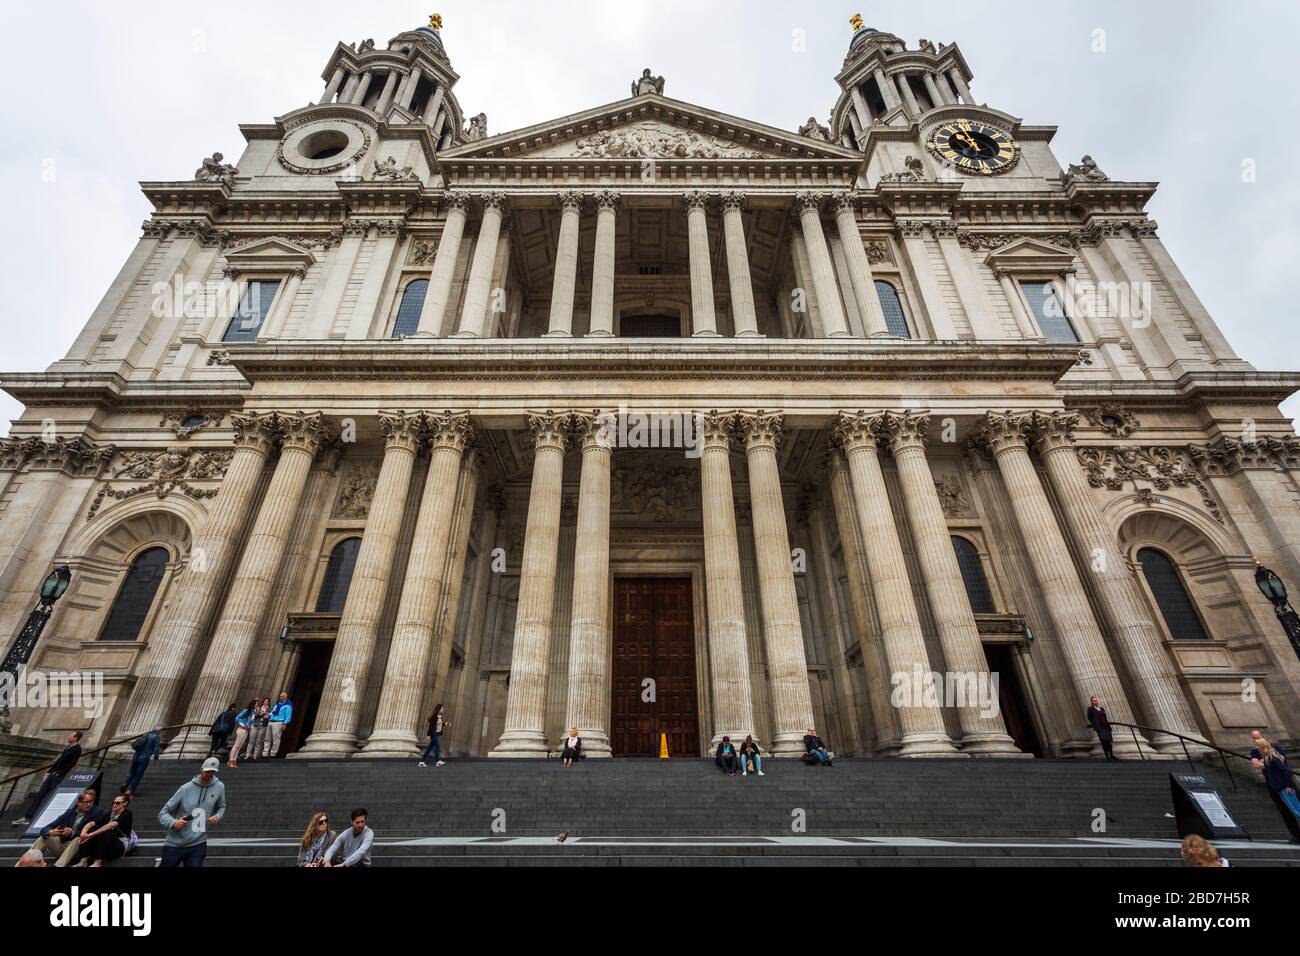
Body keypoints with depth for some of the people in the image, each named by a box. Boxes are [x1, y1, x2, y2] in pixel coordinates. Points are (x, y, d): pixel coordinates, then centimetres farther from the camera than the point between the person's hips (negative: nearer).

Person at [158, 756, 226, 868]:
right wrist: (173, 823, -24)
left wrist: (217, 817, -7)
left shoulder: (219, 787, -3)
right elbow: (163, 813, -5)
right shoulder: (185, 789, -11)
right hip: (175, 844, -1)